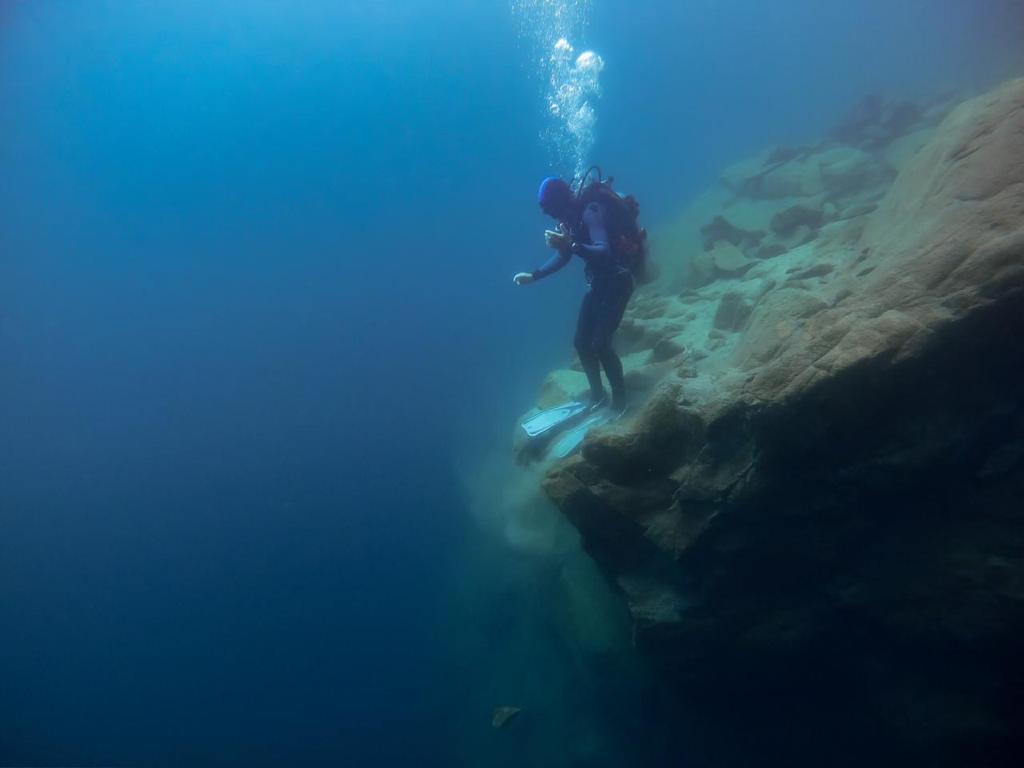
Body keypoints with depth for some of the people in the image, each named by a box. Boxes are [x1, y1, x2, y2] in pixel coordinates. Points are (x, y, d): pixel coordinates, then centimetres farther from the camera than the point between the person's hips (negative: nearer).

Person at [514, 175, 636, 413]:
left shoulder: (591, 211, -24)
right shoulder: (572, 217, 3)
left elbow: (604, 251, -40)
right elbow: (562, 256, 15)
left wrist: (573, 246, -55)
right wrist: (533, 276, 7)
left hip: (617, 281, -9)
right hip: (598, 282, 9)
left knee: (600, 343, -13)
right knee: (582, 342, 8)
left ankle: (620, 401, 3)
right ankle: (597, 396, 24)